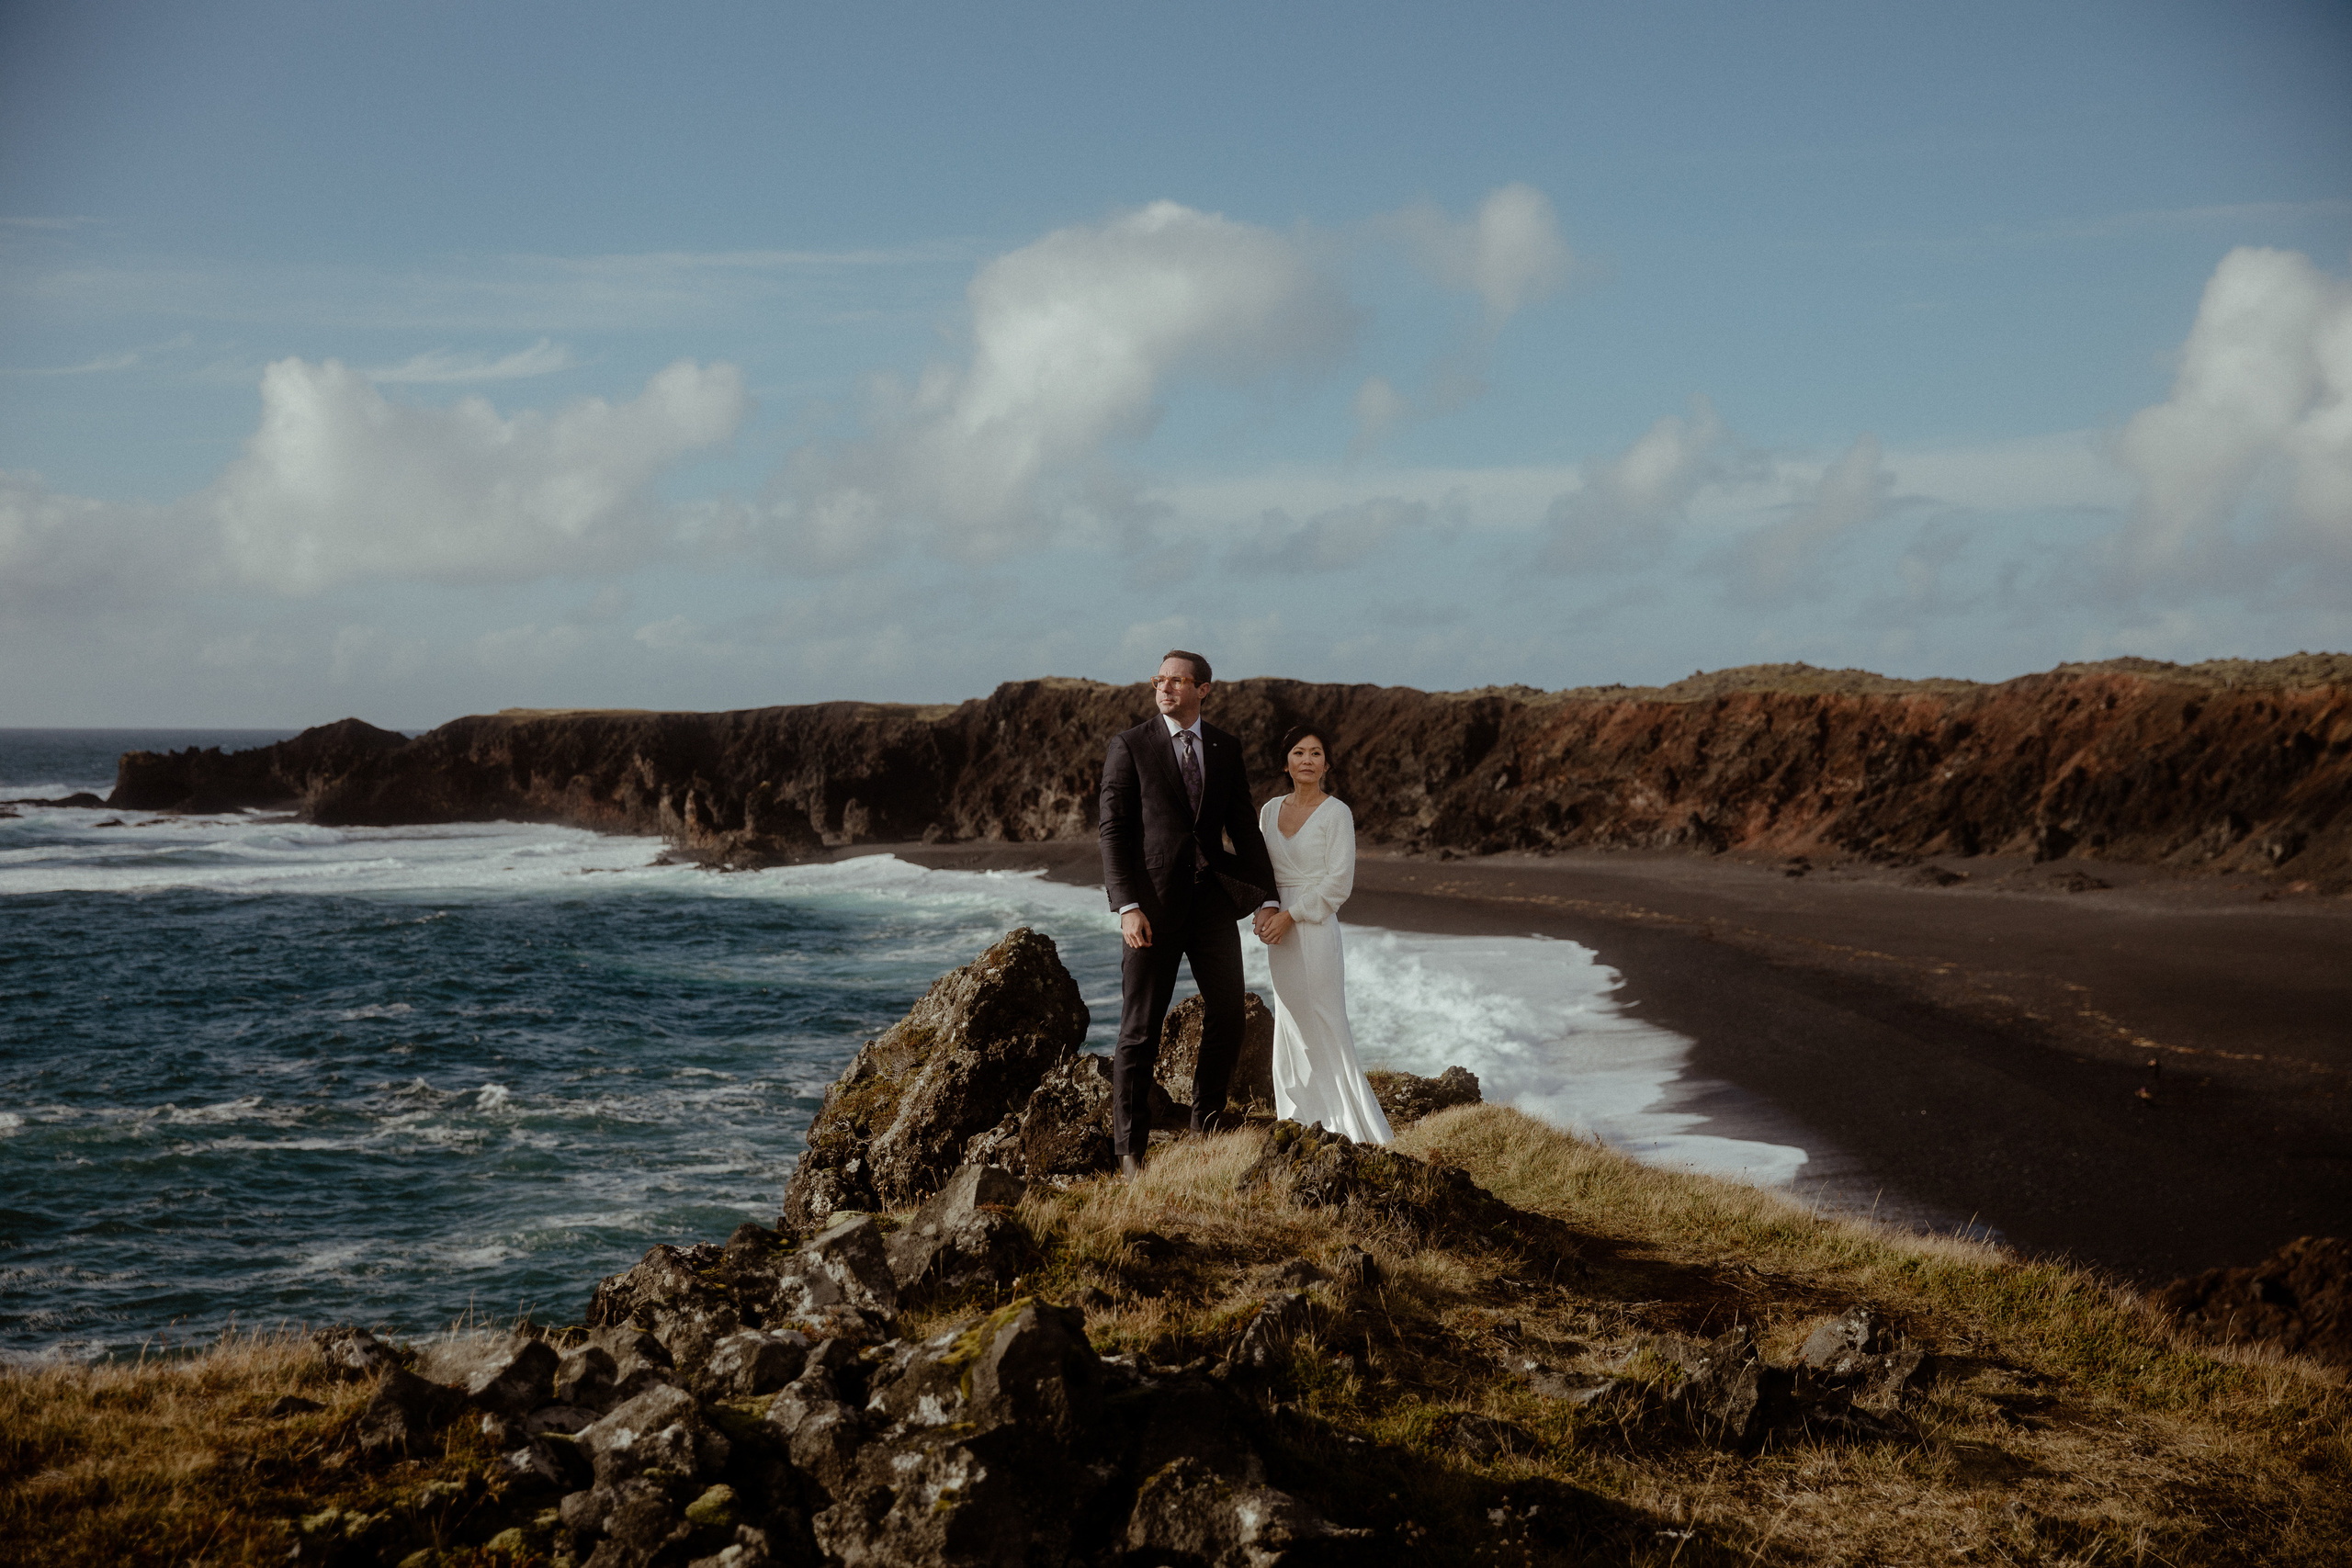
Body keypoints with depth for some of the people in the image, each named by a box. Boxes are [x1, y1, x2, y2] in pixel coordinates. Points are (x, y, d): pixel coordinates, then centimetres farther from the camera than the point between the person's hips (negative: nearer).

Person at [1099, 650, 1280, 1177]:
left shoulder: (1225, 748, 10)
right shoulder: (1129, 745, -2)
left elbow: (1243, 826, 11)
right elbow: (1114, 831, -6)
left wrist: (1267, 897, 4)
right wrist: (1127, 906, -16)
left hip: (1212, 899, 4)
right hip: (1152, 902, -4)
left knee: (1227, 1019, 5)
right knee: (1140, 1030, 1)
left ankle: (1207, 1129, 21)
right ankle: (1131, 1149, 9)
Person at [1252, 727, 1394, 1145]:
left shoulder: (1336, 813, -7)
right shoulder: (1271, 810, 10)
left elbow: (1339, 883, -11)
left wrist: (1290, 915, -15)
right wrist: (1263, 910, -4)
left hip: (1316, 927, -6)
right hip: (1279, 930, 6)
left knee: (1325, 1025, -7)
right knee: (1290, 1024, 9)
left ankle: (1360, 1126, -1)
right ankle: (1302, 1119, 17)